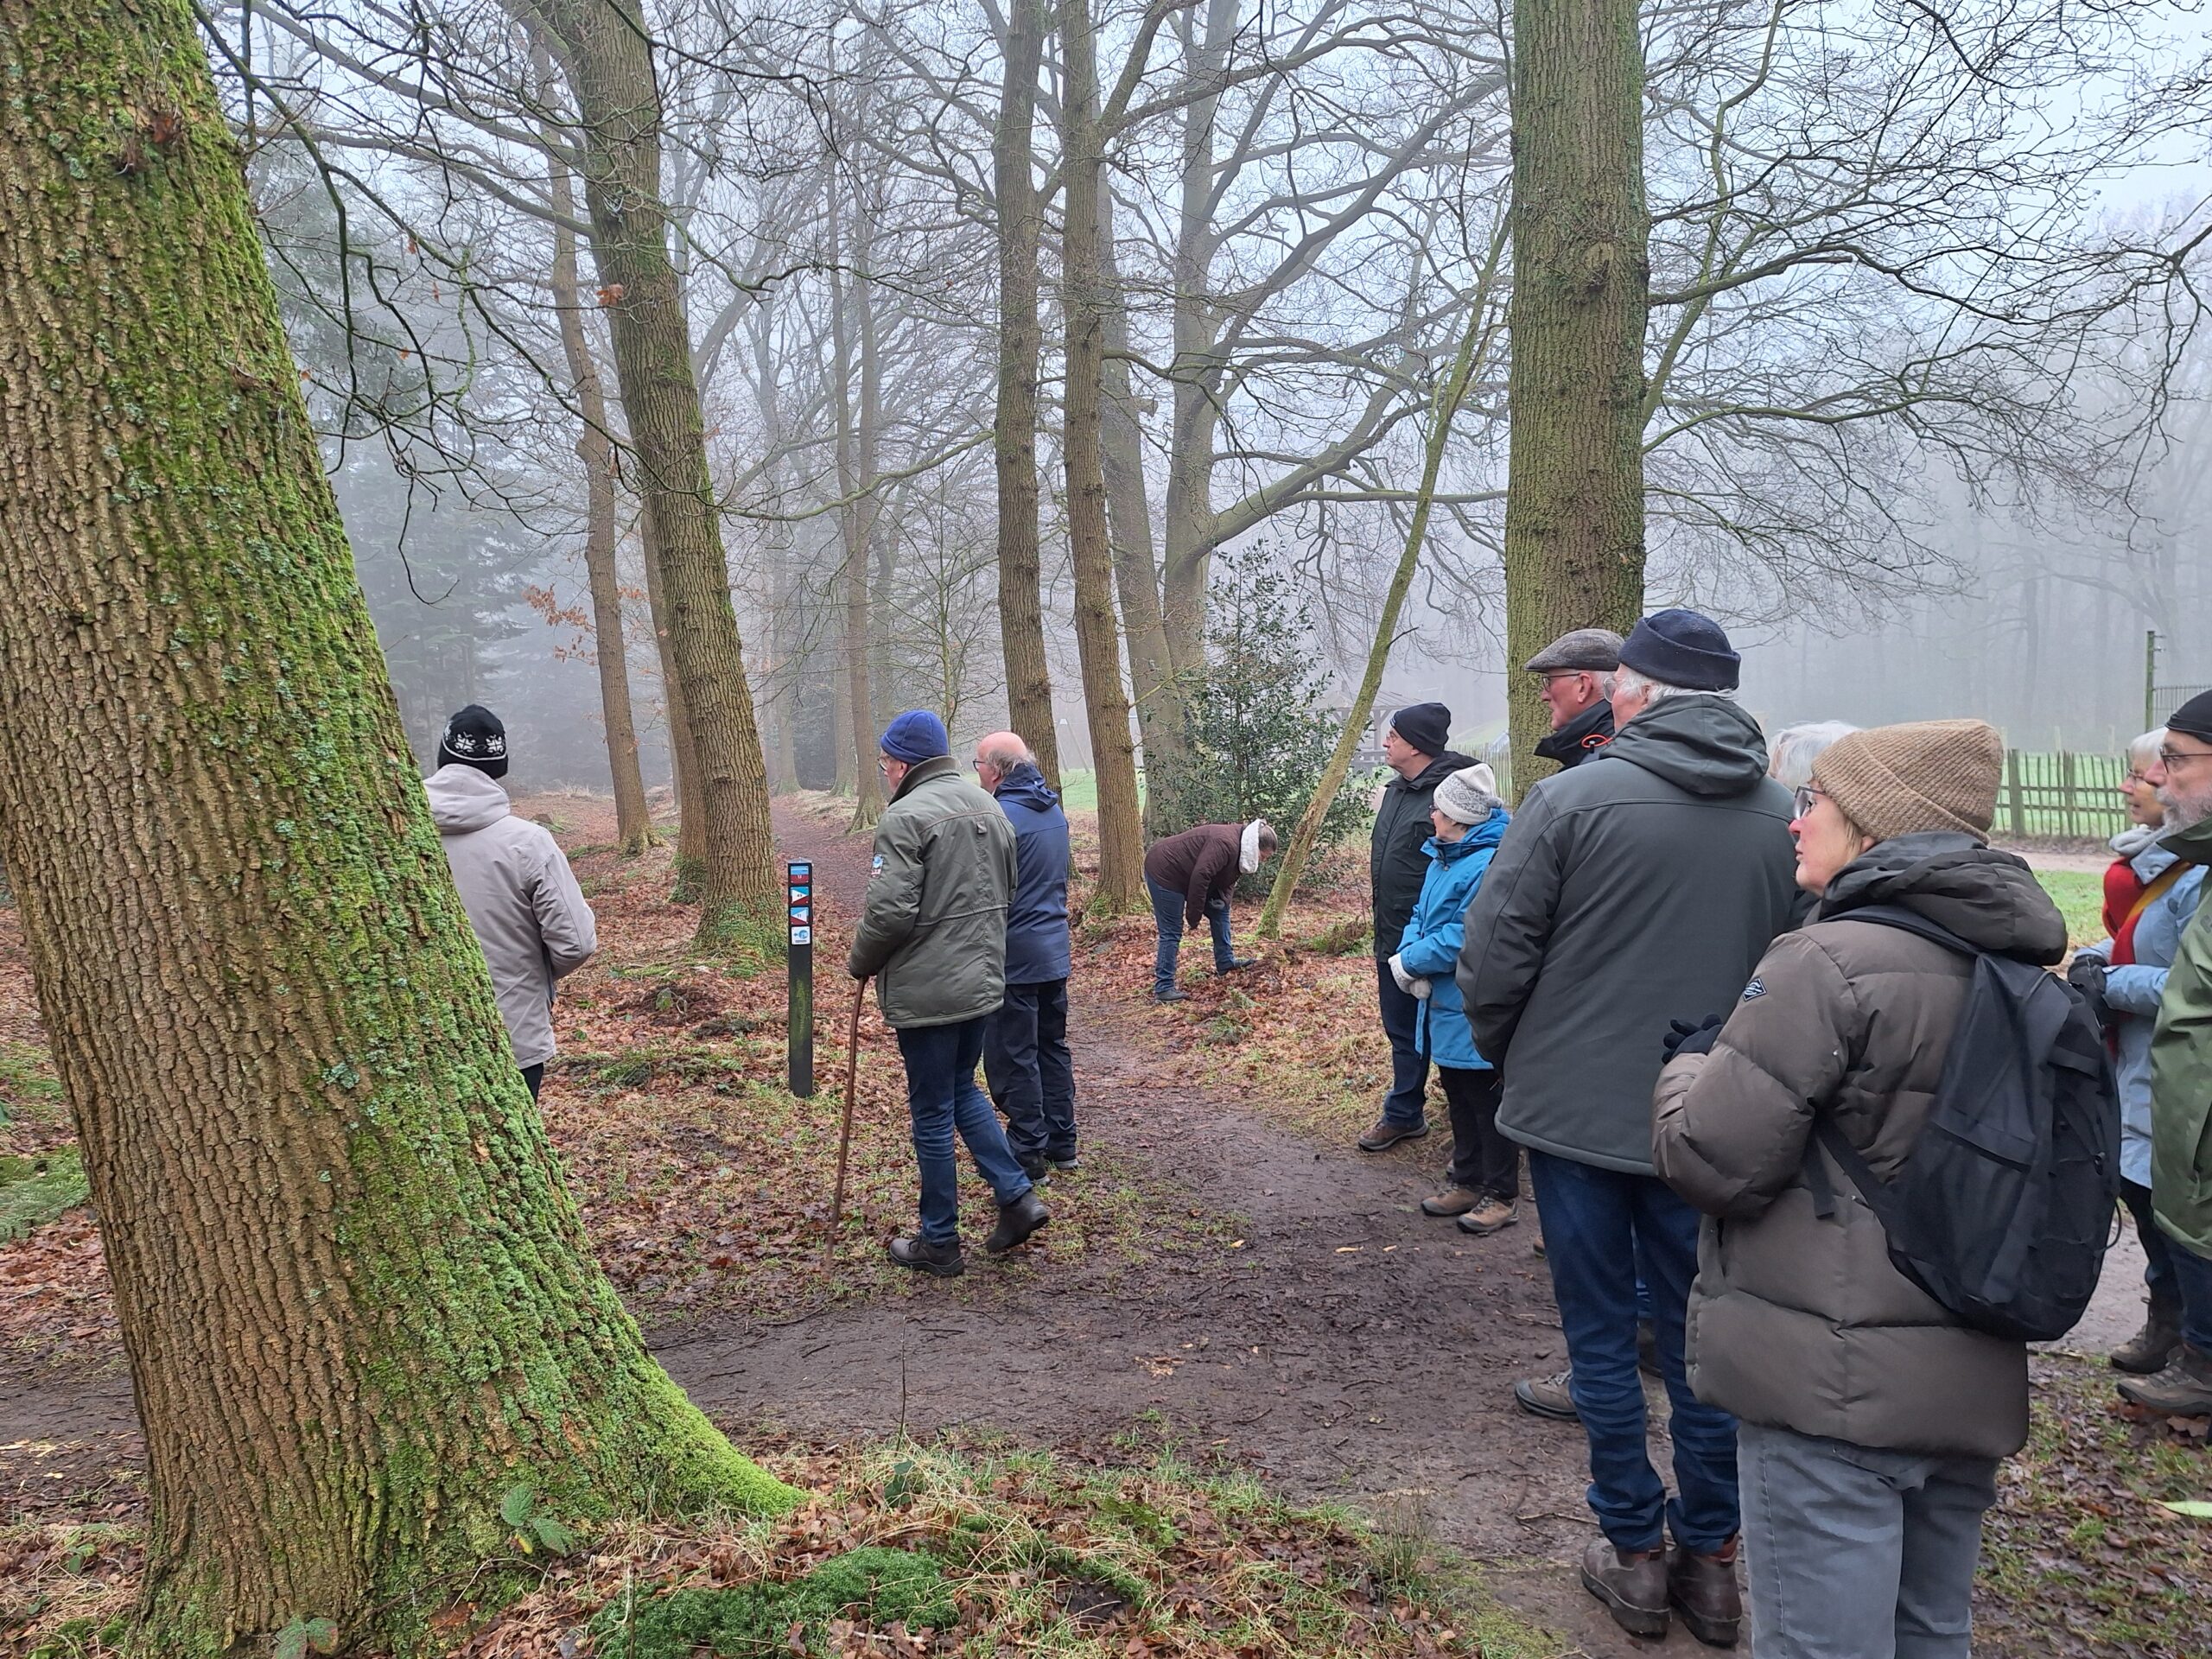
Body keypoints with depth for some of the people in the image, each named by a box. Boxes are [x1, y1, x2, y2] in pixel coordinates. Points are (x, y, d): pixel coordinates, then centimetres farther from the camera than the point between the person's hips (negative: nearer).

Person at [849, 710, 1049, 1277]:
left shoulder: (906, 816, -17)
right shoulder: (989, 809, 10)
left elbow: (890, 911, -21)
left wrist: (860, 964, -4)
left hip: (927, 992, -8)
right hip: (984, 981, 8)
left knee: (932, 1114, 4)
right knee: (963, 1090, 24)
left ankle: (939, 1243, 15)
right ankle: (1017, 1197, 17)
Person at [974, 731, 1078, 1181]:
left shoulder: (1002, 816, -19)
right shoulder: (1054, 811, 9)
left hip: (1014, 958, -9)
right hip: (1055, 953, 9)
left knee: (1013, 1058, 0)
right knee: (1053, 1046, 17)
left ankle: (1028, 1153, 6)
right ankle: (1061, 1143, 25)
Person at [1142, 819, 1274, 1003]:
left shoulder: (1238, 848, 5)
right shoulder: (1225, 844, -28)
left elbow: (1227, 882, 12)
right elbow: (1200, 877, -33)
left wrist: (1221, 901, -10)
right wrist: (1194, 915, -22)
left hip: (1185, 876, 10)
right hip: (1163, 872, -10)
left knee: (1219, 911, 15)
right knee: (1171, 932, -10)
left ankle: (1225, 962, 25)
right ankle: (1163, 989, -6)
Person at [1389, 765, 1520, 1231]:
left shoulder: (1490, 867, -23)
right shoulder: (1443, 857, 8)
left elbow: (1462, 938, -26)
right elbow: (1420, 914, 13)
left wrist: (1409, 963, -15)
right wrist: (1410, 955, -7)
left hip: (1474, 1014, -9)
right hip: (1443, 1004, 9)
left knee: (1486, 1103, 3)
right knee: (1459, 1099, 19)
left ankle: (1502, 1196, 15)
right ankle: (1468, 1182, 31)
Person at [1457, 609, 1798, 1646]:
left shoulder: (1575, 797, -12)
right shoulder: (1784, 817, 0)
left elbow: (1494, 950, -12)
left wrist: (1505, 1053, 6)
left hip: (1575, 1110, -3)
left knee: (1600, 1334, 10)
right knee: (1701, 1337, 15)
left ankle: (1635, 1554, 22)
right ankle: (1710, 1558, 26)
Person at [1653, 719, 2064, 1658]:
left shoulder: (1829, 963, -18)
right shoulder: (2020, 967, 6)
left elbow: (1713, 1163, -18)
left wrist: (1689, 1066, 2)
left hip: (1834, 1390, -8)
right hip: (1974, 1383, 8)